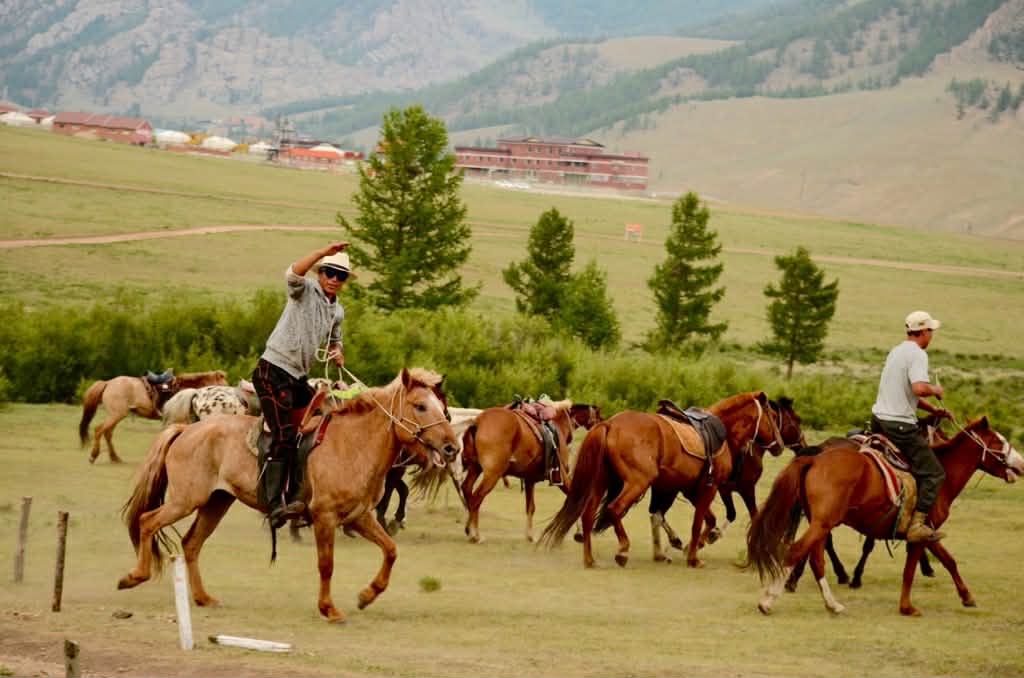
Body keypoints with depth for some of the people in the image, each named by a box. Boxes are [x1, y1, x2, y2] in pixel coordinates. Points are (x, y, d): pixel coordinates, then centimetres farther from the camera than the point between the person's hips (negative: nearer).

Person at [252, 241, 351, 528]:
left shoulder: (337, 311, 16)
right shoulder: (305, 290, -5)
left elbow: (334, 341, 33)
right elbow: (293, 273, -28)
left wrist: (337, 354, 10)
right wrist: (324, 251, -33)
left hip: (298, 377, 9)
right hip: (273, 372, -9)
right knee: (285, 436, -19)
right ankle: (274, 505, -26)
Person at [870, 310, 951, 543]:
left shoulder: (896, 351, 16)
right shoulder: (918, 354, -13)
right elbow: (919, 388, -29)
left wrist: (932, 409, 20)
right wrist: (935, 390, -8)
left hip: (878, 420, 9)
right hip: (900, 425, -9)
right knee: (933, 473, -2)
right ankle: (917, 525, -11)